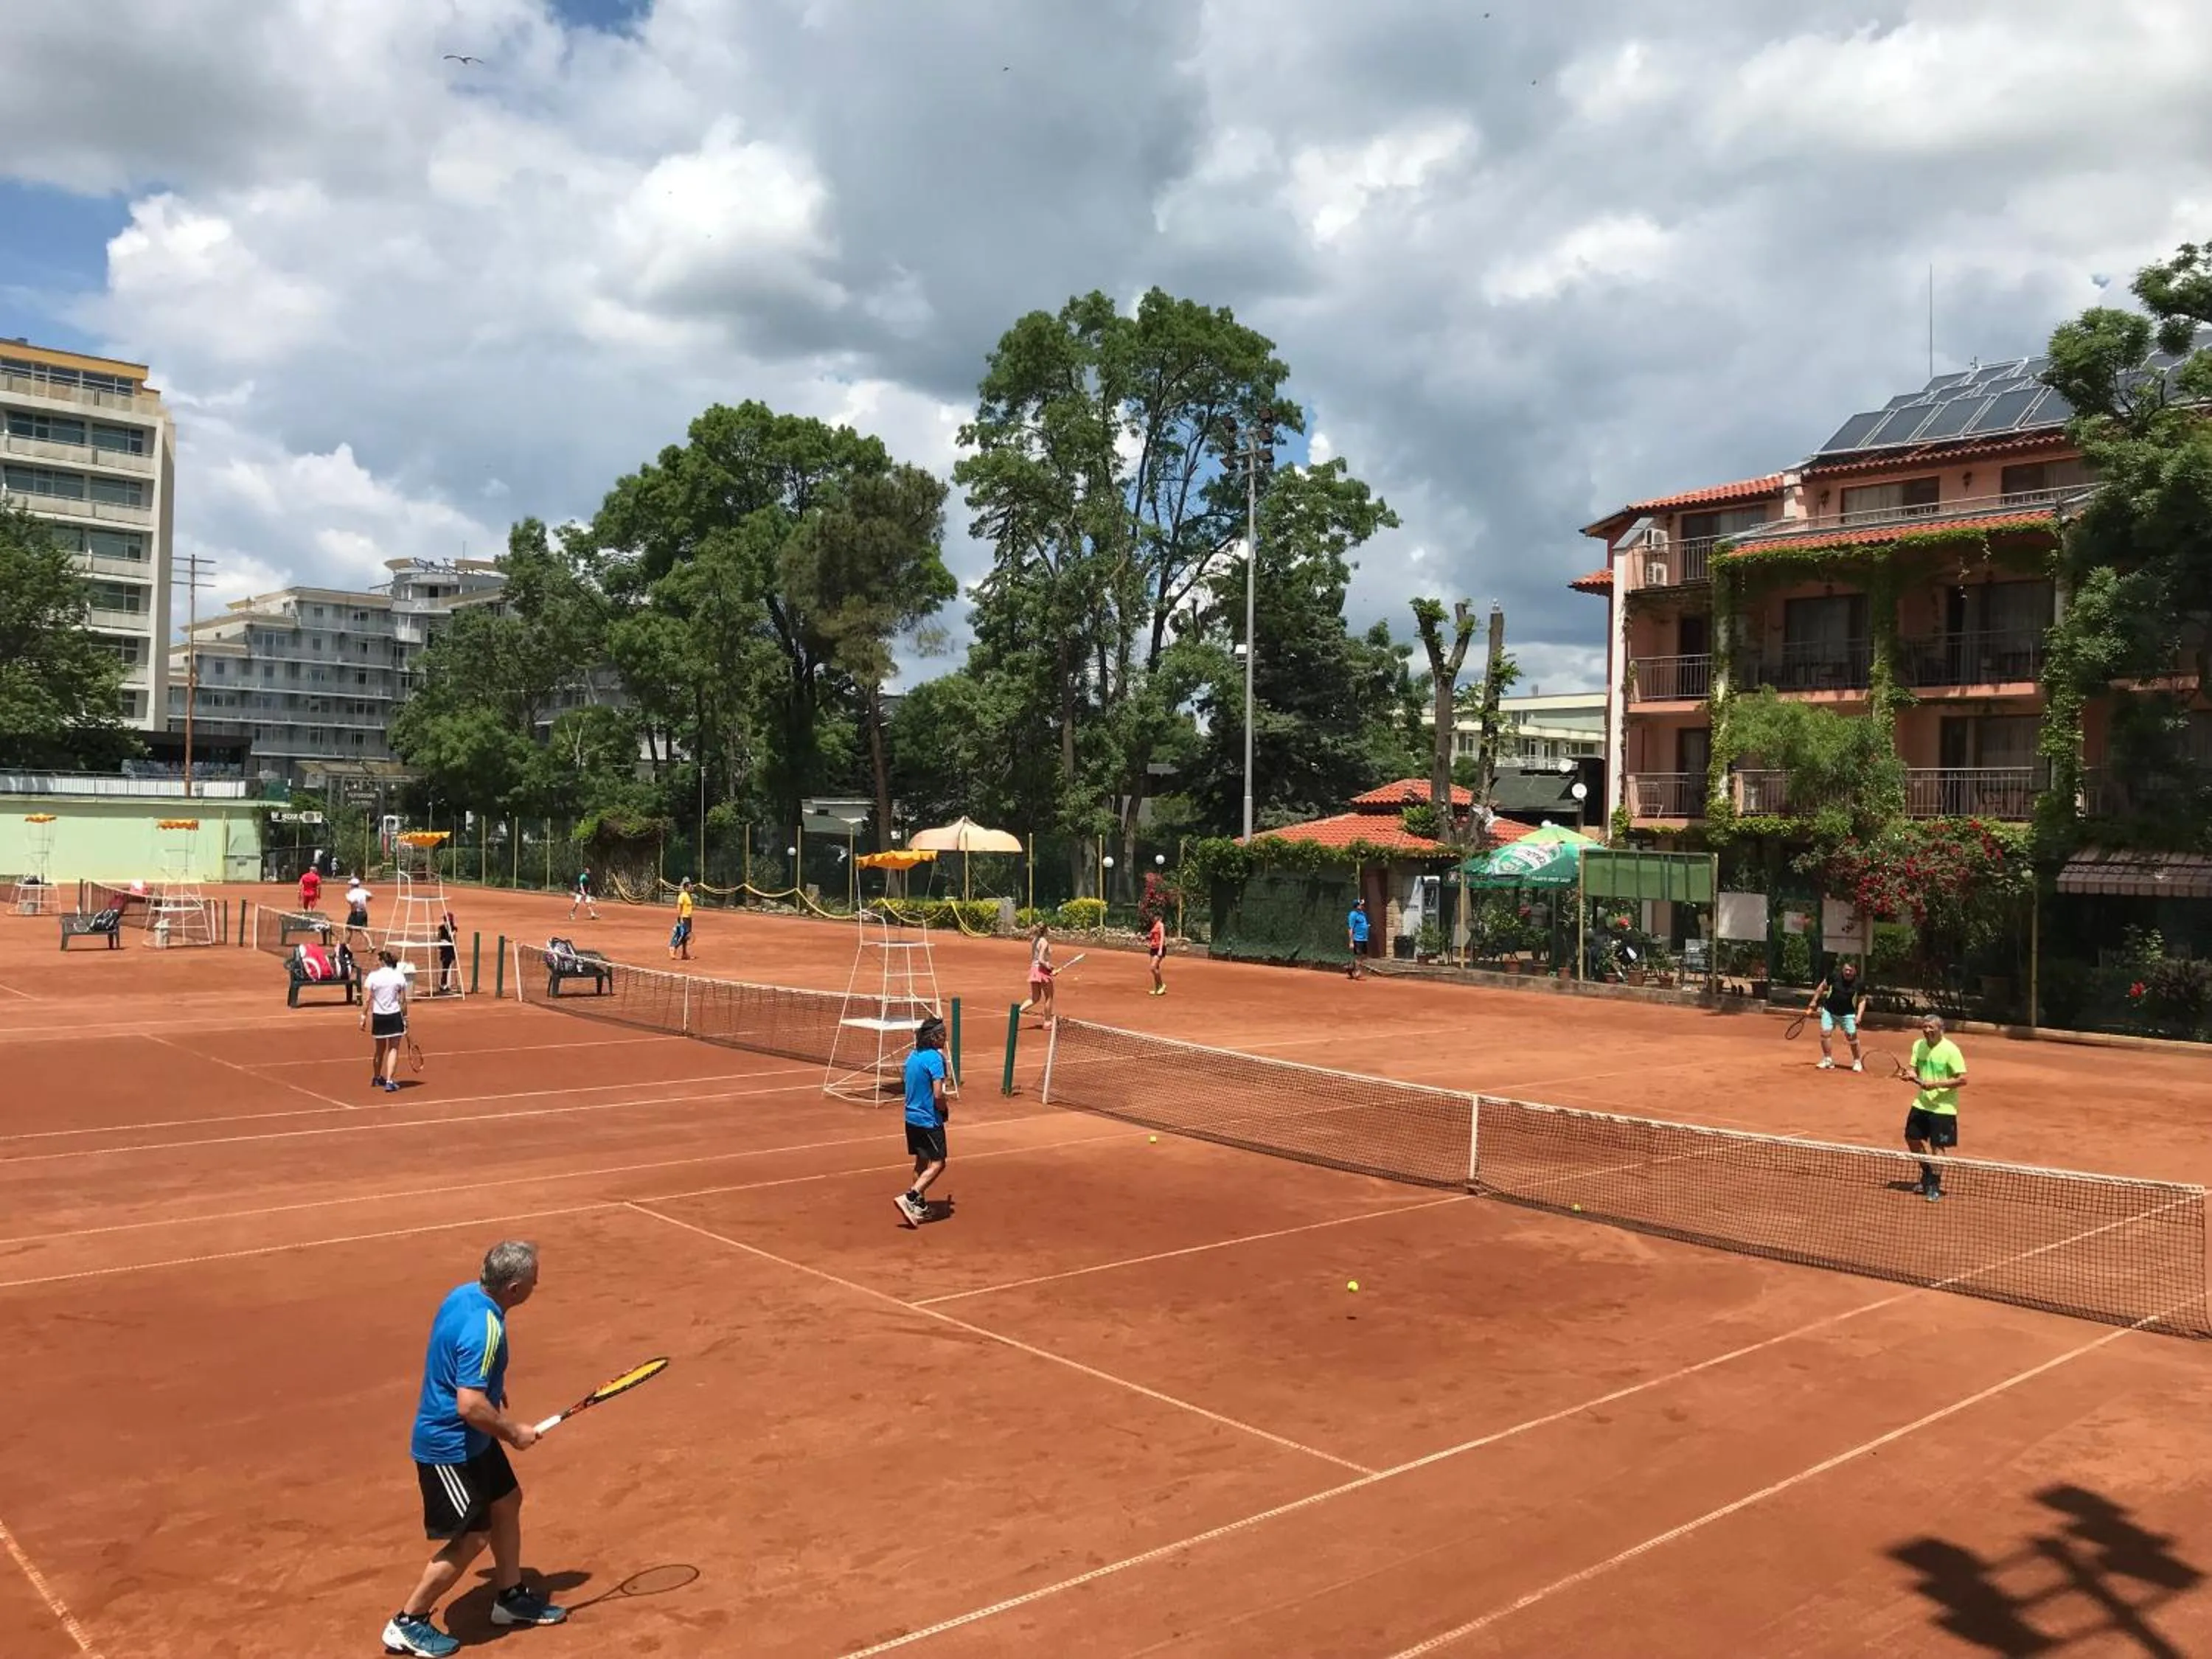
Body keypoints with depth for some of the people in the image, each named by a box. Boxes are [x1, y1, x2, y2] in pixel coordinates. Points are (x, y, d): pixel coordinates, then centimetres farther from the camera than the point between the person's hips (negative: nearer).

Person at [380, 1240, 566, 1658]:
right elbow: (470, 1406, -34)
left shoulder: (464, 1294, -4)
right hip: (449, 1448, -10)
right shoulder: (484, 1329, -32)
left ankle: (510, 1596, 36)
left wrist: (493, 1388, 19)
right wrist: (515, 1432, -19)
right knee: (471, 1538, 2)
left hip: (470, 1440, 10)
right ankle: (407, 1623, 17)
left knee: (507, 1502, 20)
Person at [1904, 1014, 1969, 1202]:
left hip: (1943, 1107, -7)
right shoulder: (1918, 1046, 2)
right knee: (1912, 1138, 13)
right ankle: (1927, 1173, 35)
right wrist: (1912, 1075, -12)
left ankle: (1934, 1185, 11)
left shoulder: (1950, 1050, -17)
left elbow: (1962, 1080, -18)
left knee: (1937, 1146, -2)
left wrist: (1936, 1084, -26)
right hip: (1922, 1103, 7)